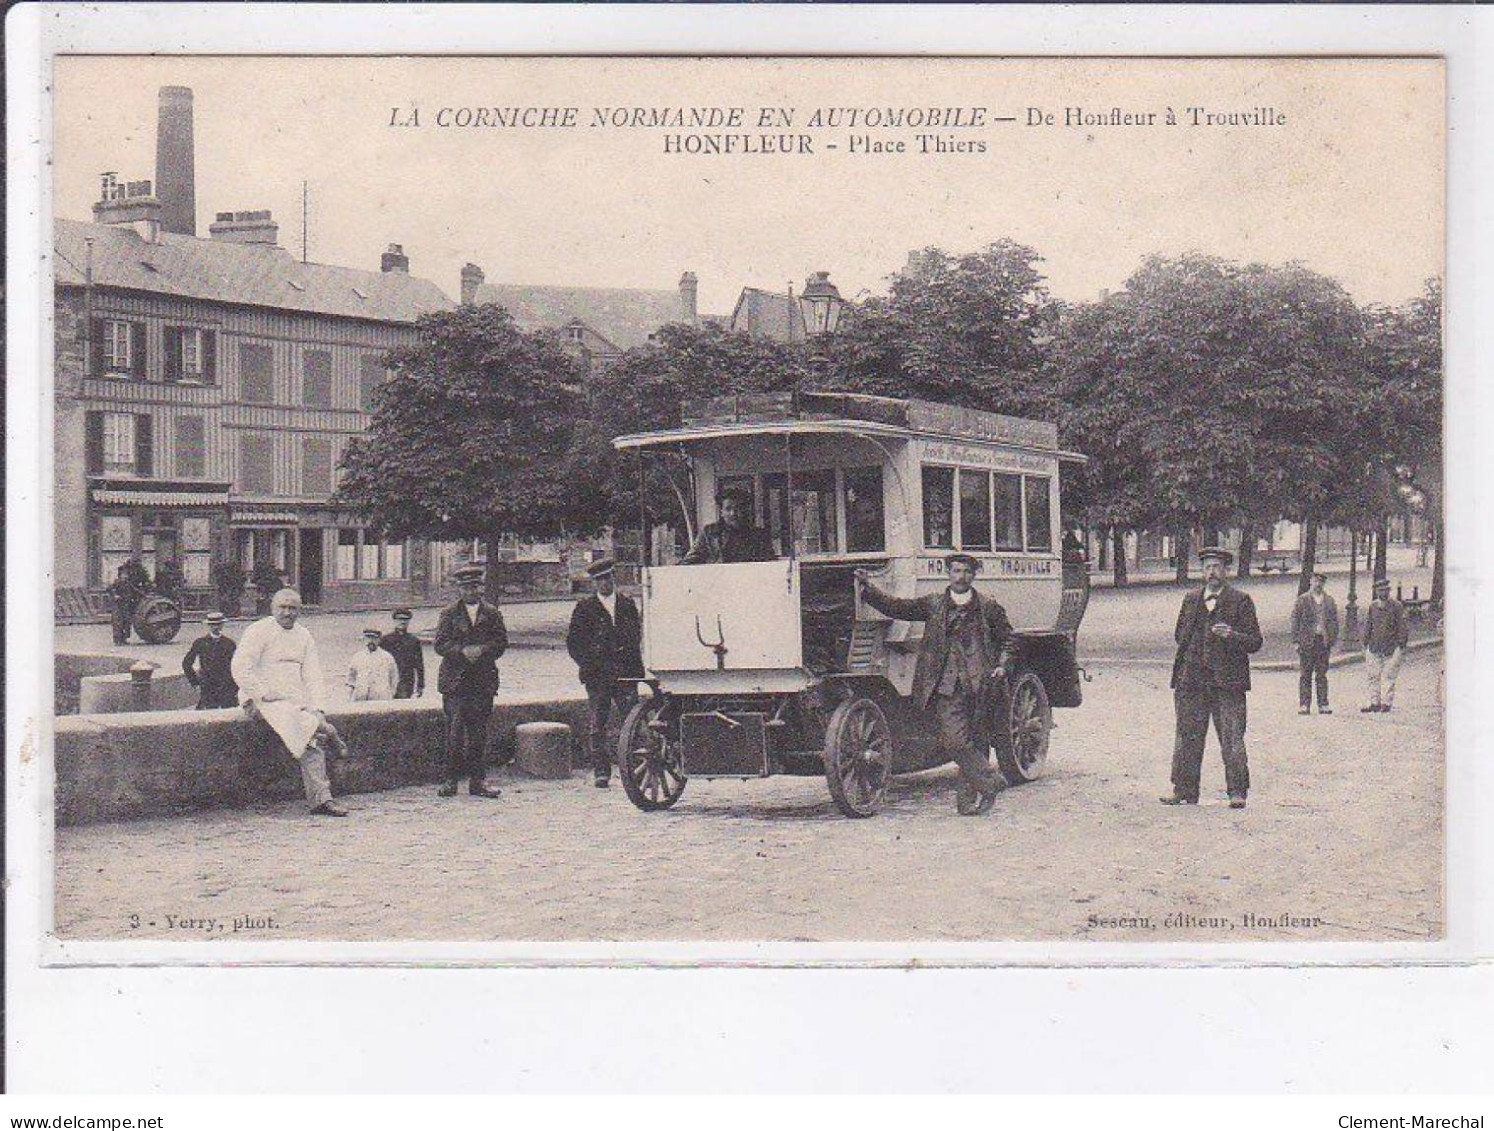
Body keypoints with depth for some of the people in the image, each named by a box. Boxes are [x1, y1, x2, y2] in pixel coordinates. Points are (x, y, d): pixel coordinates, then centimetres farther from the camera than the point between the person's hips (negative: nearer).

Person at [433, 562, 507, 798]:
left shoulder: (492, 613, 11)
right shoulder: (449, 613, 6)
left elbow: (501, 643, 5)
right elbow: (440, 644, -1)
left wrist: (482, 650, -12)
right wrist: (462, 651, -16)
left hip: (483, 681, 2)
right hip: (455, 681, -2)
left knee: (478, 732, 4)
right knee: (455, 730, -6)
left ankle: (476, 780, 9)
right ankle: (452, 780, 0)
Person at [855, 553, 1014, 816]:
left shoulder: (989, 607, 10)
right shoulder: (933, 604, 10)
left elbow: (1007, 639, 16)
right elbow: (897, 607, 8)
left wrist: (1002, 666, 0)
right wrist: (869, 589, -3)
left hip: (981, 685, 0)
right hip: (947, 687, 0)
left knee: (976, 742, 2)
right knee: (954, 741, -13)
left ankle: (969, 799, 10)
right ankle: (989, 782, -1)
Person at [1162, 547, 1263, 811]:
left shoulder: (1241, 601, 2)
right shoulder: (1191, 600, 15)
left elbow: (1255, 642, -1)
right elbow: (1179, 635, 25)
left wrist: (1231, 636, -18)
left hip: (1227, 681, -4)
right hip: (1192, 679, 4)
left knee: (1232, 738, -4)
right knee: (1188, 737, 6)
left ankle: (1237, 792, 1)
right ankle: (1183, 790, 12)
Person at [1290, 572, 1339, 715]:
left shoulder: (1329, 601, 12)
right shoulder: (1302, 600, 4)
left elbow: (1334, 621, 13)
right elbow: (1295, 621, 1)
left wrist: (1333, 640, 4)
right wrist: (1296, 640, -6)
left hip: (1324, 641, 2)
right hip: (1307, 641, -2)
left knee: (1322, 675, 4)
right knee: (1306, 675, -1)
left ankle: (1323, 704, 7)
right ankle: (1304, 705, 1)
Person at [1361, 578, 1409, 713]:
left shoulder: (1397, 606, -1)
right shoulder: (1372, 606, 9)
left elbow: (1402, 626, 0)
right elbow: (1367, 626, 16)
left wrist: (1402, 645, -4)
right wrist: (1365, 643, 13)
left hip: (1392, 647, -4)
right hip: (1374, 646, 4)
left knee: (1388, 676, -4)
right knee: (1374, 676, 4)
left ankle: (1387, 702, 0)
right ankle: (1375, 702, 10)